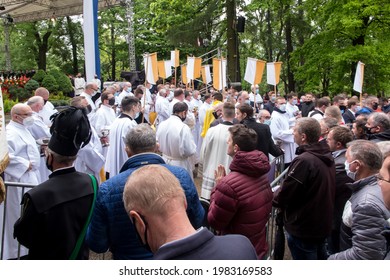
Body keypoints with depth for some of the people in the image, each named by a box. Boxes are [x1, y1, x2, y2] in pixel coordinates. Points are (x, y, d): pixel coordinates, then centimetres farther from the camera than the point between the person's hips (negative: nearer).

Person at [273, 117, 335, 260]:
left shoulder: (303, 161, -29)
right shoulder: (327, 156, 0)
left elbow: (285, 193, -22)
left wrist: (271, 198, 0)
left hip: (303, 228, -8)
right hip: (322, 223, 8)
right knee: (319, 257, 26)